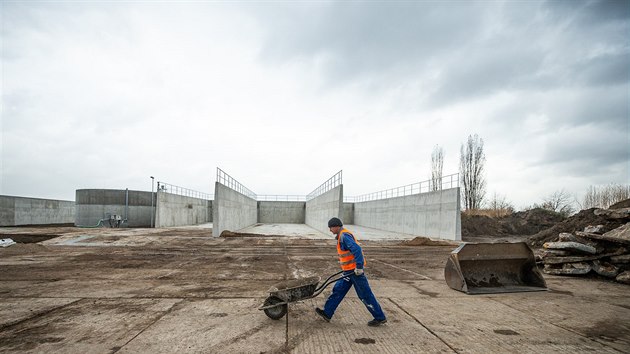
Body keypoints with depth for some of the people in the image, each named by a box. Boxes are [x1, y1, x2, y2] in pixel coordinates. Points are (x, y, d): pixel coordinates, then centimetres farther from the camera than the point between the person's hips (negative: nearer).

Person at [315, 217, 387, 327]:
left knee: (365, 295, 0)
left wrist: (359, 267, -28)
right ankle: (327, 313, 18)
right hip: (349, 271, 10)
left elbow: (357, 249, -28)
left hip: (355, 270, -10)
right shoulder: (342, 236, 14)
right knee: (338, 290, 11)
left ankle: (380, 317, 13)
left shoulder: (344, 236, -18)